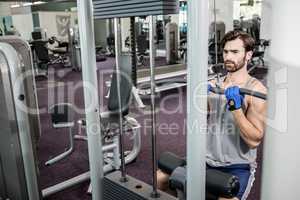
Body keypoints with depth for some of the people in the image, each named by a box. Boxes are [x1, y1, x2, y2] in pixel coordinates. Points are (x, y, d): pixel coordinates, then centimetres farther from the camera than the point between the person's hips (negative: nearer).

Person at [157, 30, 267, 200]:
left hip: (238, 167, -4)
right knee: (160, 178, -1)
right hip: (207, 160, 5)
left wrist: (236, 107, -26)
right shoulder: (214, 85, 5)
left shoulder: (256, 89, -11)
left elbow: (255, 140, -16)